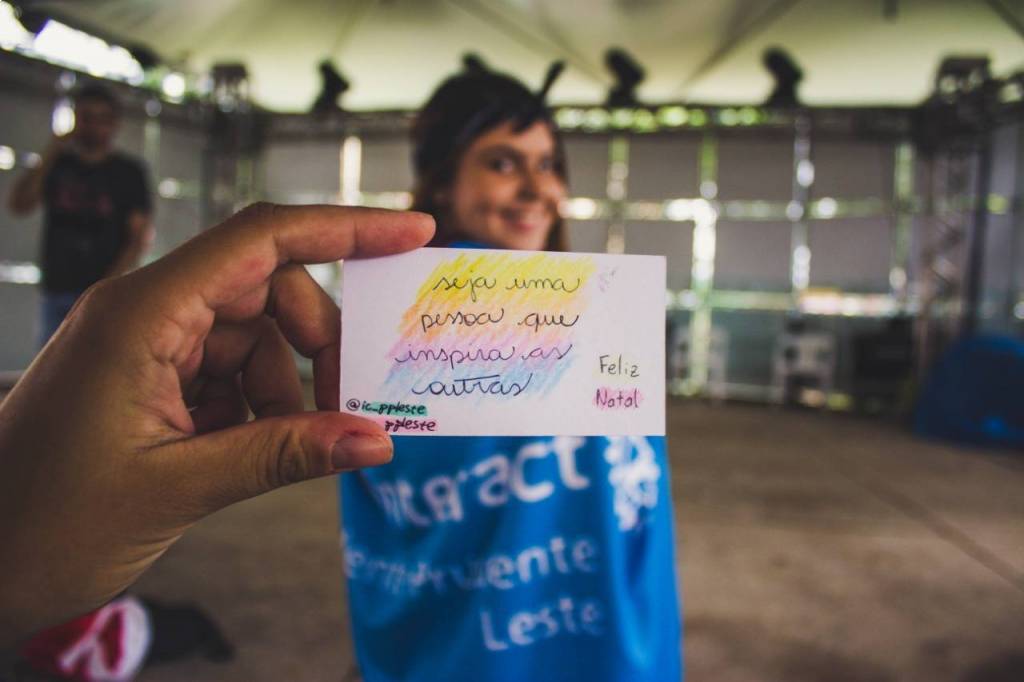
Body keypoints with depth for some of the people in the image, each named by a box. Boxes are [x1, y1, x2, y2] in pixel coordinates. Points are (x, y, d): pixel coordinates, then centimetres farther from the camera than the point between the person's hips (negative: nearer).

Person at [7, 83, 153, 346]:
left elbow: (140, 236, -2)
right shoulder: (58, 165, 15)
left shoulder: (128, 171, 5)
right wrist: (50, 154, 0)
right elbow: (18, 205, 3)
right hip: (56, 289, 4)